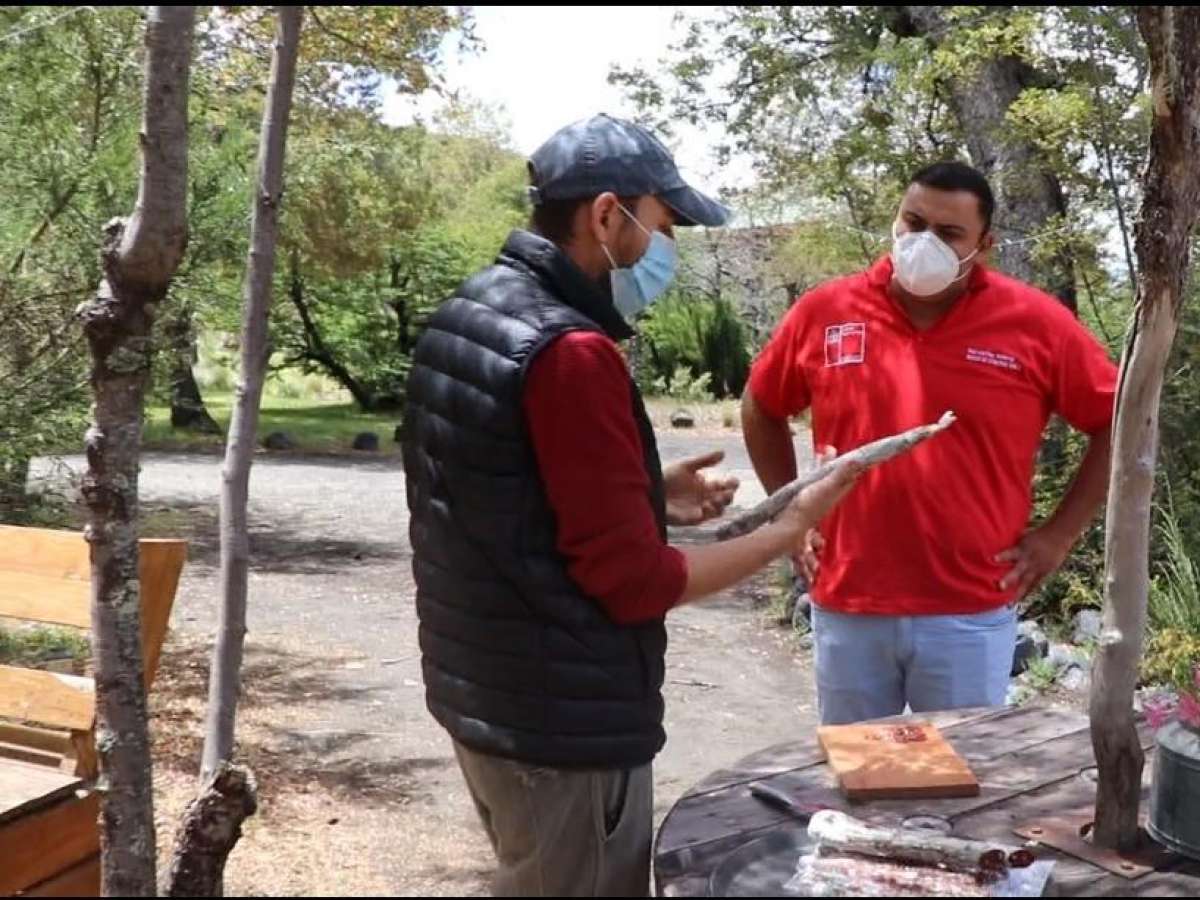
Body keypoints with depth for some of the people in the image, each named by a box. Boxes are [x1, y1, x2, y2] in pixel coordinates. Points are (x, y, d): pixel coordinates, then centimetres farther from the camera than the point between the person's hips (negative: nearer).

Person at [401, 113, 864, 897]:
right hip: (567, 725, -9)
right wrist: (792, 529, -8)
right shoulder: (572, 352, -23)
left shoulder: (461, 321, 6)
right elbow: (636, 583, -19)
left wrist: (649, 496, 10)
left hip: (478, 694, 9)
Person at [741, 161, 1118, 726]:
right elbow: (760, 409, 14)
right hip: (846, 610, 2)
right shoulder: (824, 312, -1)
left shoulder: (1035, 323, -6)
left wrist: (1059, 534, -1)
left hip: (970, 616, -2)